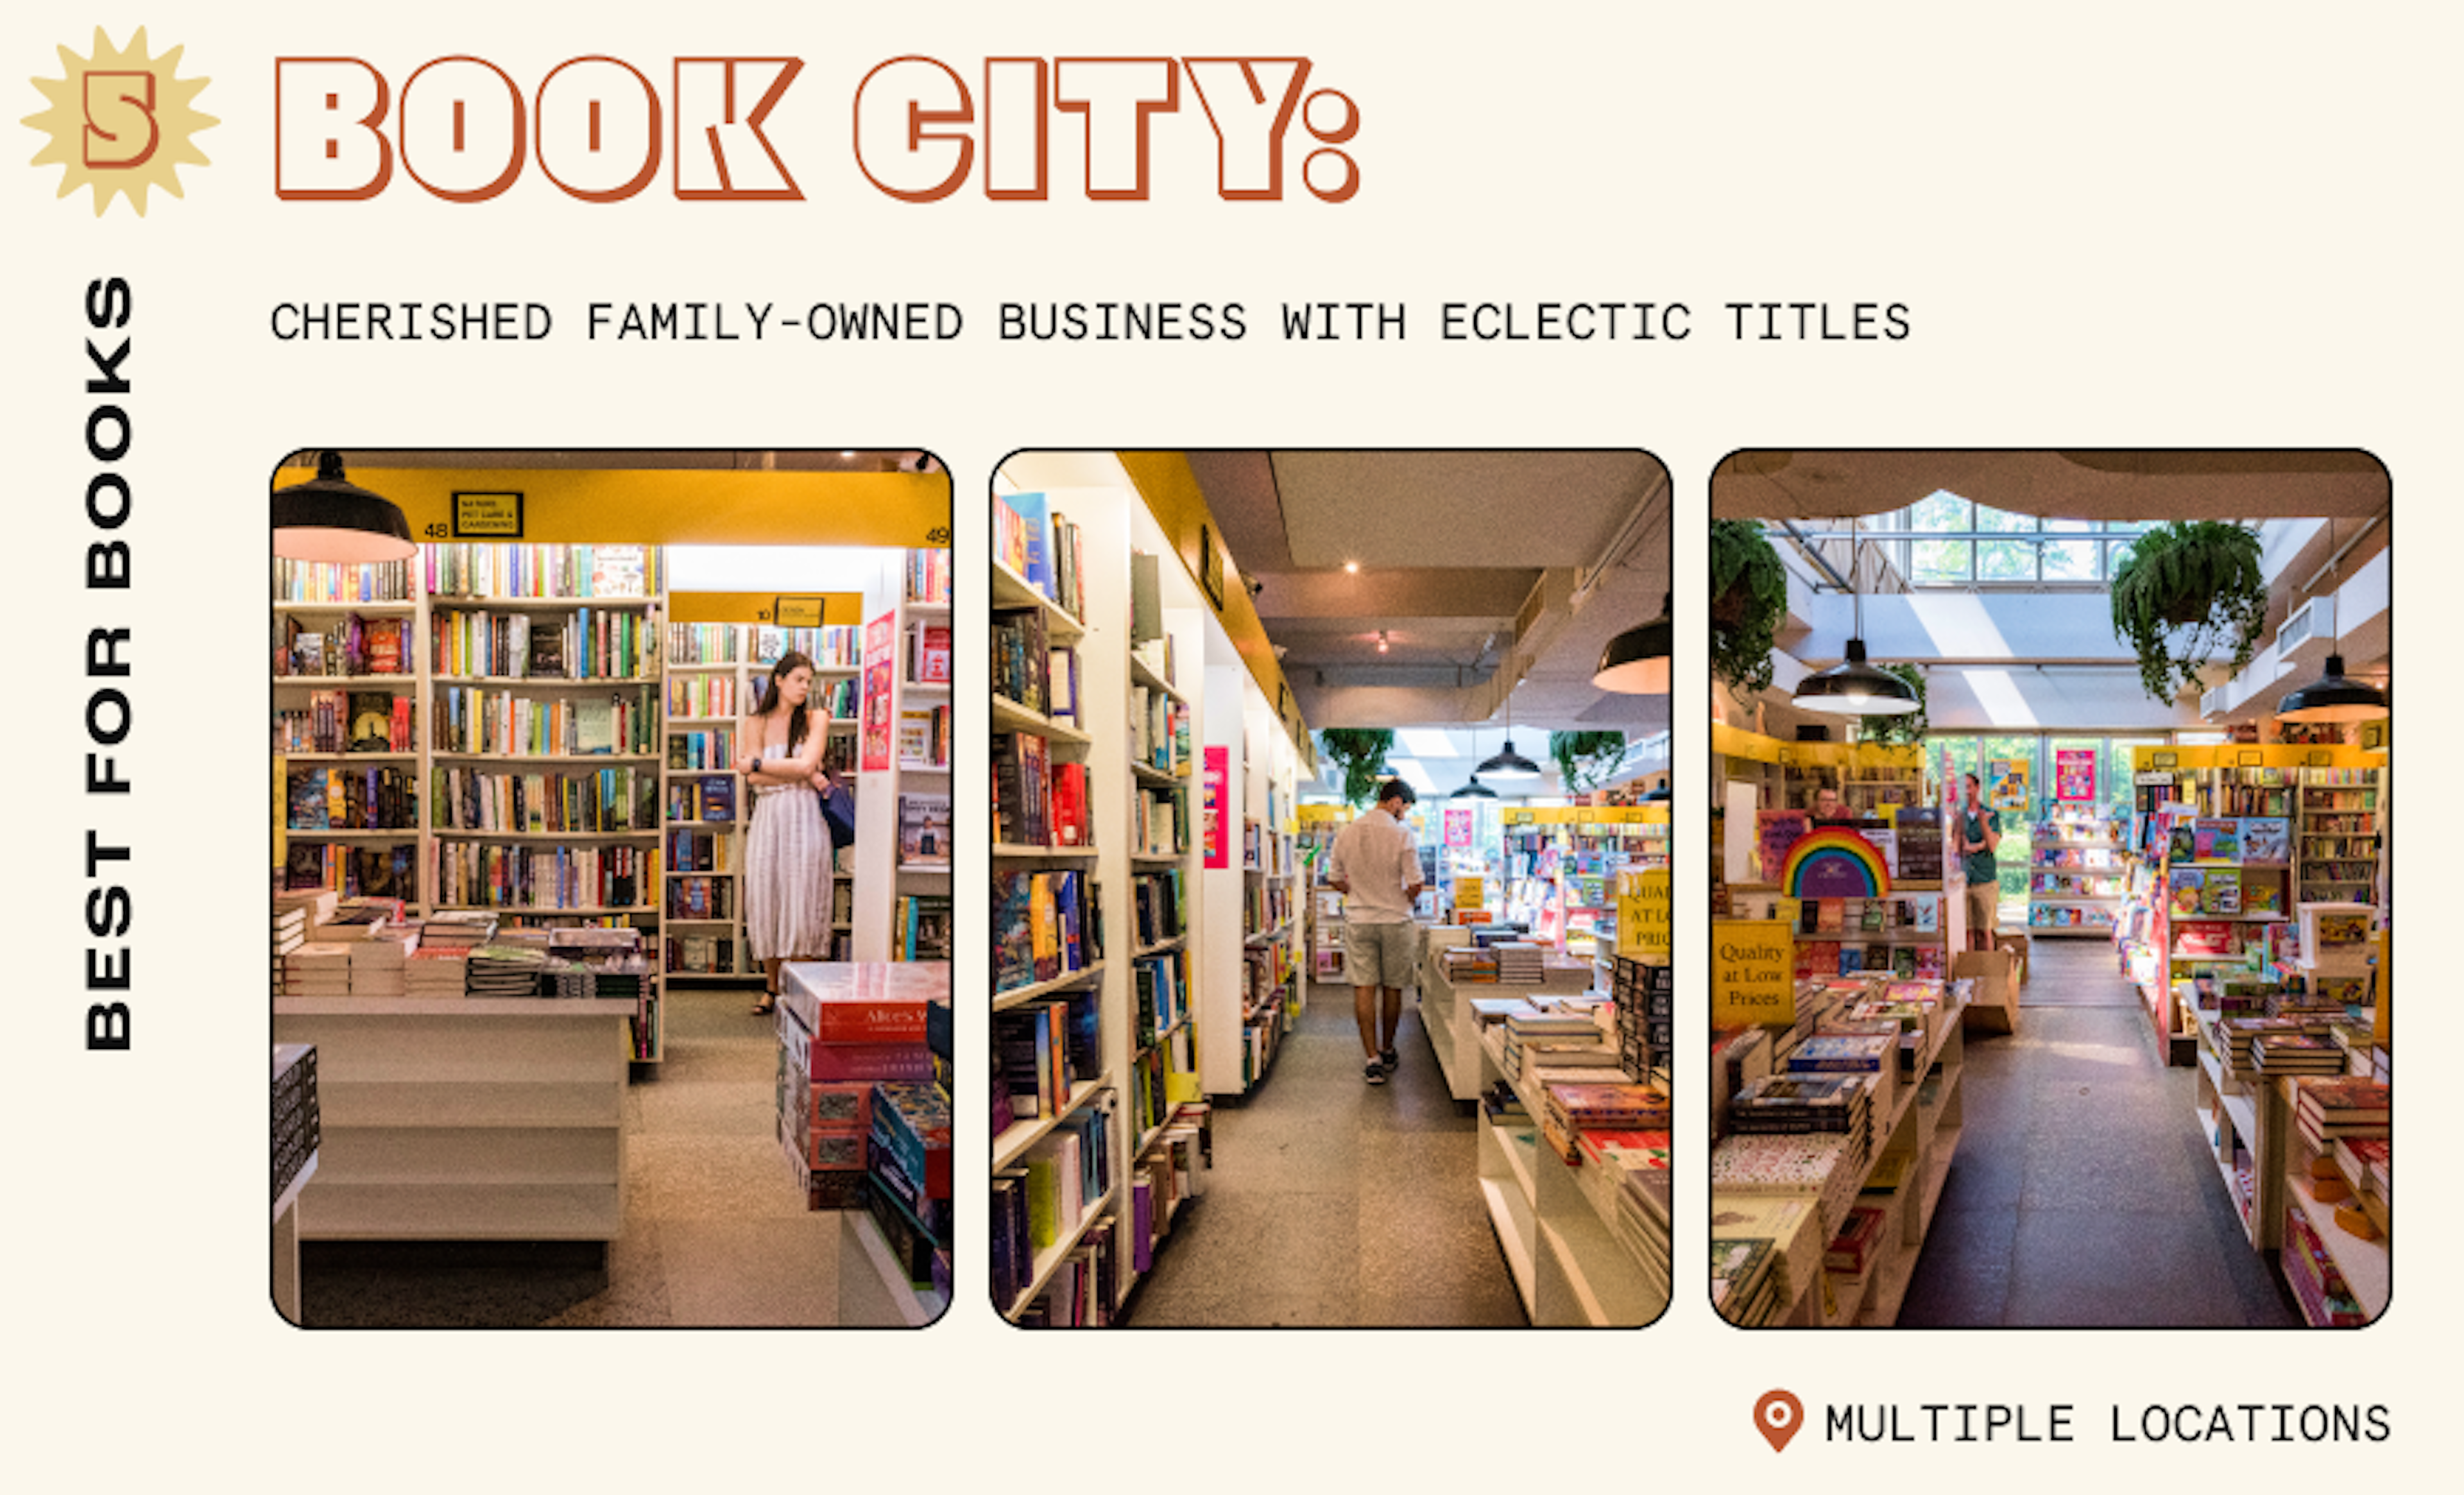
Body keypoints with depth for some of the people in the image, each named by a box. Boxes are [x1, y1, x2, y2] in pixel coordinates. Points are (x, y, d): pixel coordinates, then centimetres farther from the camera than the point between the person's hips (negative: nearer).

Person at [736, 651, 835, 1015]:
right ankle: (772, 989, 15)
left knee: (802, 902, -5)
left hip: (804, 819, -2)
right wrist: (804, 776, -9)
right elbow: (754, 779, -3)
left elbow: (806, 765, -9)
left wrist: (758, 763, -3)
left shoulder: (815, 722, 6)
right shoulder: (755, 724, 9)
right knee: (766, 902, 2)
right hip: (768, 819, 2)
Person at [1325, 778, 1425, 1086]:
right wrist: (1403, 898, 7)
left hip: (1358, 921, 2)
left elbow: (1334, 879, 8)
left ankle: (1373, 1060, -3)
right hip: (1395, 921, -2)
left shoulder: (1347, 833, 1)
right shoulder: (1402, 833, -12)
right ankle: (1387, 1051, 28)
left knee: (1364, 989, 2)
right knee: (1393, 988, 14)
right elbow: (1415, 885, -14)